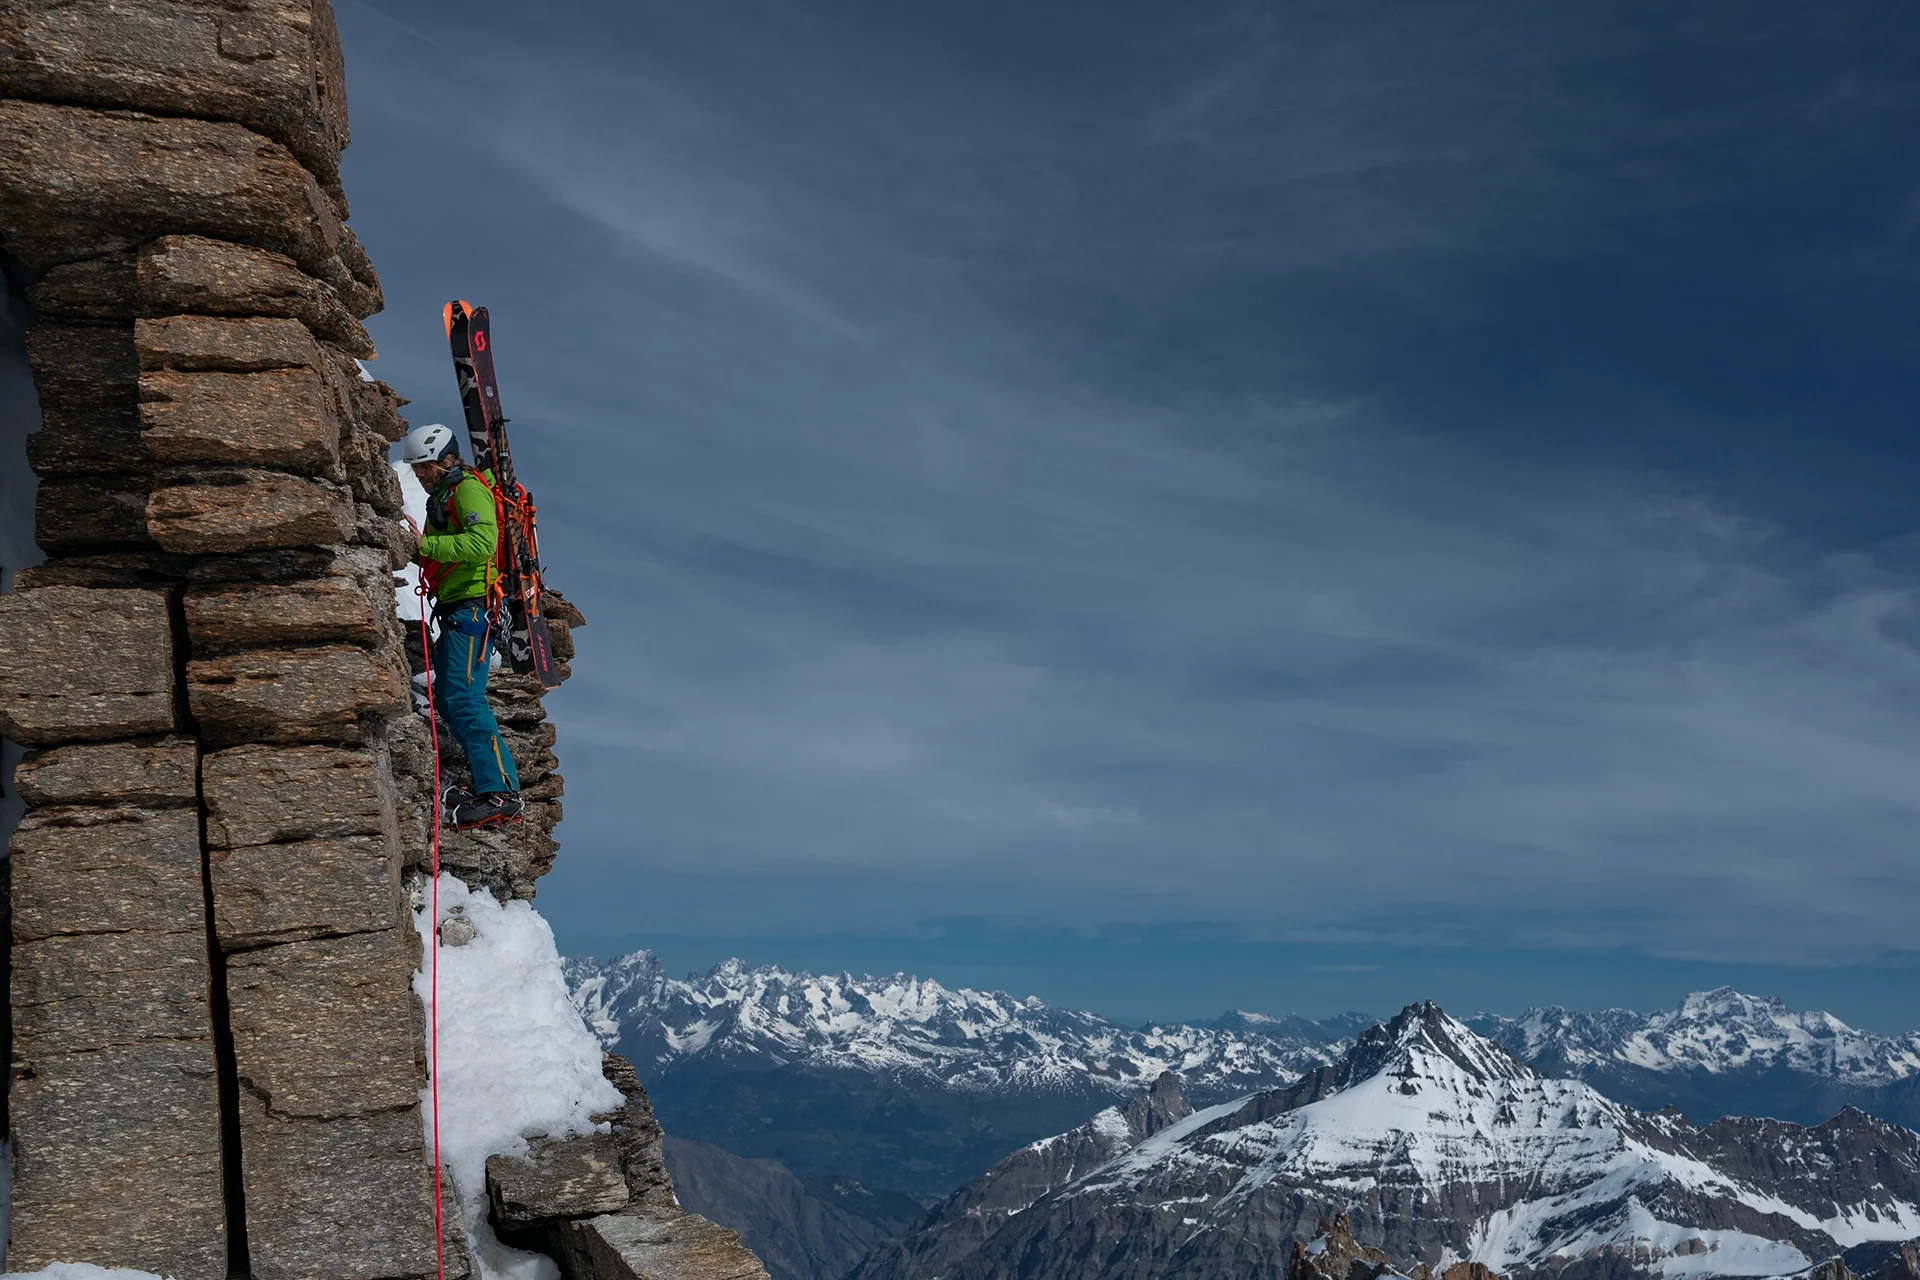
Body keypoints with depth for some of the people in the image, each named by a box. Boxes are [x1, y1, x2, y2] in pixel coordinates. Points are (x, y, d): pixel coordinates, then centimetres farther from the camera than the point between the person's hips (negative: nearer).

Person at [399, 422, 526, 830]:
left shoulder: (469, 488, -8)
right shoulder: (444, 495, 25)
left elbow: (482, 543, -24)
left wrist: (426, 543, -25)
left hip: (472, 607, -11)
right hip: (457, 609, 11)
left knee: (464, 698, -19)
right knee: (449, 697, 13)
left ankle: (502, 794, -24)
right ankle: (488, 781, 16)